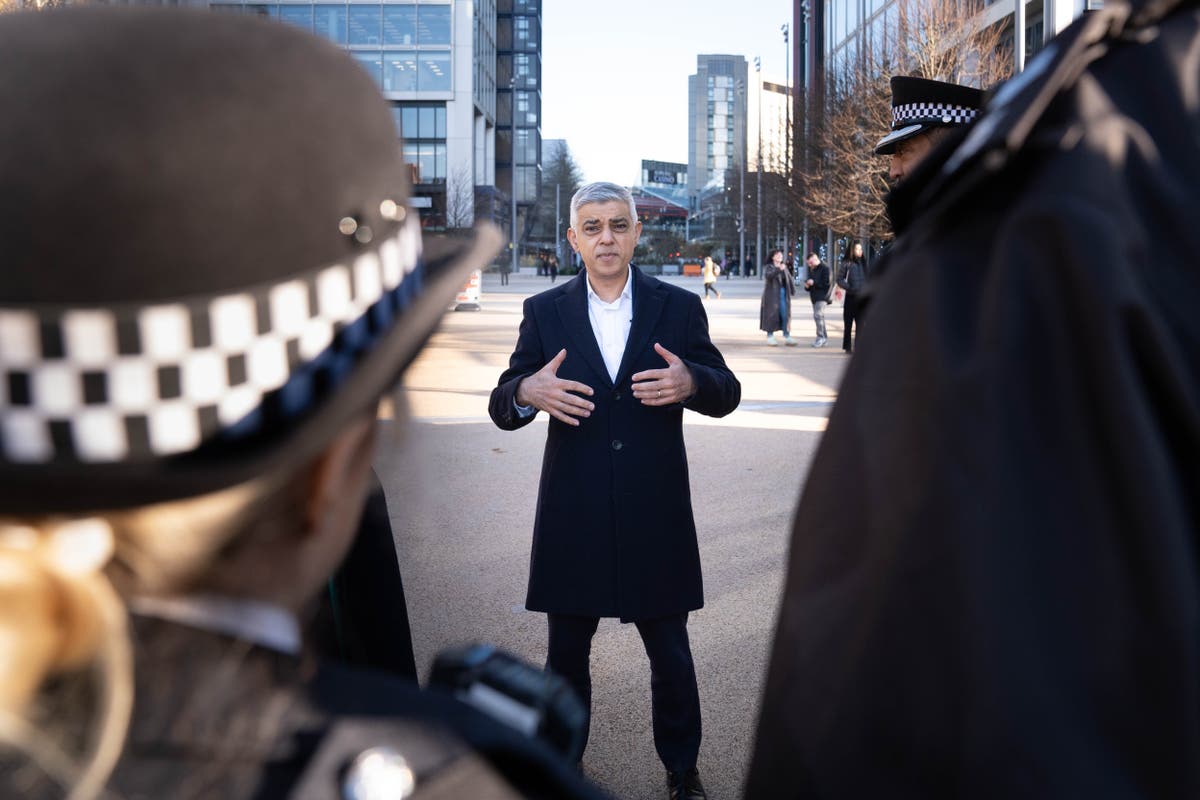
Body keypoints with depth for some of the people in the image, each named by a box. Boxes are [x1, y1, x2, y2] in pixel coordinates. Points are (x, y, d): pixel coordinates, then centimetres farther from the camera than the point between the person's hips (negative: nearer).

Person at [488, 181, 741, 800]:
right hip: (572, 519, 1)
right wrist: (527, 392, -23)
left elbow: (726, 394, 2)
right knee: (566, 658, 14)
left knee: (671, 657, 13)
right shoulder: (544, 312, 2)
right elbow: (501, 410, 1)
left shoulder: (679, 307, 2)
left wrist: (691, 382, -21)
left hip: (657, 517, 0)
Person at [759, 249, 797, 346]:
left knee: (785, 315, 0)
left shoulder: (784, 267, 14)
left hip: (783, 295, 5)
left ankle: (787, 337, 3)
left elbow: (790, 279, 13)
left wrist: (793, 290, 0)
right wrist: (779, 269, -38)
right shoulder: (768, 267, -2)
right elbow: (768, 275, -24)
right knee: (771, 315, -3)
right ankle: (770, 337, 6)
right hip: (772, 295, -5)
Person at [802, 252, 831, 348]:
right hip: (814, 296, 9)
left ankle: (820, 337, -14)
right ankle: (824, 338, 19)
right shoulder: (811, 269, 14)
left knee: (818, 315, -18)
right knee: (817, 316, 11)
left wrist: (814, 283, -19)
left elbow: (826, 283, -17)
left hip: (822, 296, -9)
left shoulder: (825, 268, -11)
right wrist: (807, 285, 2)